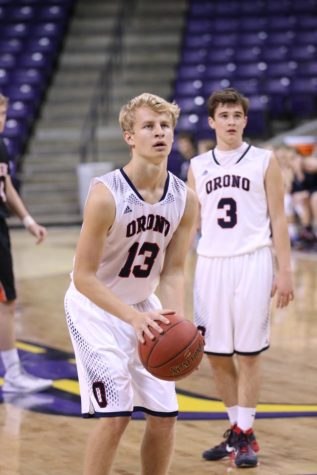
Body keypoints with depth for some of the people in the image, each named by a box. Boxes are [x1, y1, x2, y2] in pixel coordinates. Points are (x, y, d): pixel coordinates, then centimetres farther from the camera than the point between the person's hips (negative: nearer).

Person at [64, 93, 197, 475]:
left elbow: (172, 271, -1)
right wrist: (133, 317, -33)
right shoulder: (105, 194, -25)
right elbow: (83, 276, -22)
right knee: (115, 415, -15)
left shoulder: (185, 200, -8)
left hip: (143, 307, 6)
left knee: (164, 415, 6)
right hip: (94, 306, -6)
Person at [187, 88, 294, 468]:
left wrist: (284, 271, -5)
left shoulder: (264, 161, 2)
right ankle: (237, 428, 22)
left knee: (247, 353, -2)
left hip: (251, 262, -4)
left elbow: (278, 220, 1)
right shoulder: (198, 166, 11)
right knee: (216, 354, 7)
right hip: (210, 263, 4)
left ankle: (246, 435, 7)